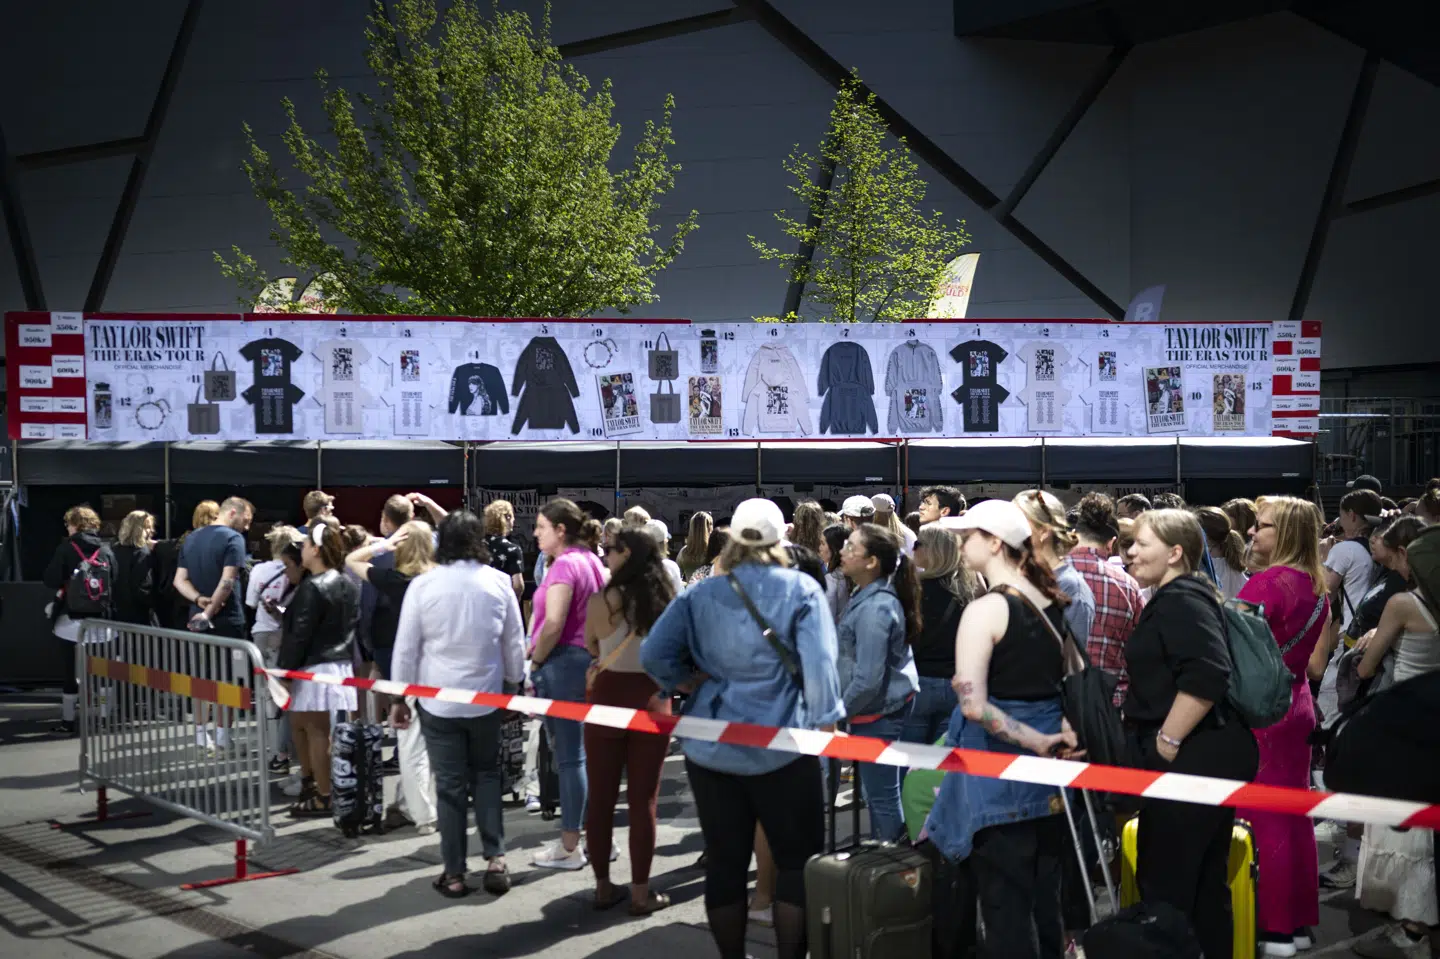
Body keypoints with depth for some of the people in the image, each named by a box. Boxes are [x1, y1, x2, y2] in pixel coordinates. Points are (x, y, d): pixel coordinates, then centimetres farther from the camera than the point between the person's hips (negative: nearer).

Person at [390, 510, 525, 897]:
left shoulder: (422, 585, -9)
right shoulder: (498, 581, -4)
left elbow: (406, 647, -4)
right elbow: (514, 643, 3)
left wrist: (399, 697, 6)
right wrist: (514, 684, 18)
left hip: (437, 700, -1)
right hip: (486, 697, 1)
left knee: (450, 784, 6)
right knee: (487, 774, 17)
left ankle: (454, 873, 11)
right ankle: (495, 859, 8)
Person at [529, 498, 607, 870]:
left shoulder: (565, 565, -14)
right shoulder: (593, 562, 12)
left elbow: (554, 624, -22)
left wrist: (534, 663, -10)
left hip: (563, 660, -9)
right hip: (591, 659, 9)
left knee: (569, 756, -3)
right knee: (588, 751, 14)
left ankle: (569, 847, 5)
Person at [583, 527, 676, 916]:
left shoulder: (600, 602, -10)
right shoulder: (667, 604, -3)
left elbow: (591, 649, 6)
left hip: (607, 700, -1)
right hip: (652, 702, 1)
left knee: (600, 797, 11)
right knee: (643, 800, 7)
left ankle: (603, 886, 18)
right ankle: (640, 892, 11)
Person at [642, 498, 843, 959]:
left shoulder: (700, 594, 3)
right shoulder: (801, 590, -5)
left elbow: (653, 654, -3)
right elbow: (819, 664, -13)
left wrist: (688, 682, 9)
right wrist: (825, 722, -5)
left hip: (711, 747, 3)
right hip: (781, 747, -3)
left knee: (724, 861, 11)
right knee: (798, 859, 8)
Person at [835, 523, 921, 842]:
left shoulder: (874, 608, -24)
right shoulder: (868, 594, 7)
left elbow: (868, 679, -26)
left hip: (878, 710, -10)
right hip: (891, 701, 10)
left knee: (882, 797, 1)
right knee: (882, 793, 20)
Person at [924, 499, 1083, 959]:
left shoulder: (986, 609, -17)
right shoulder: (1051, 602, 7)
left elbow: (973, 704, -24)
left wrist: (1036, 742, -18)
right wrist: (1061, 731, 4)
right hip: (1048, 767, 7)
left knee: (1006, 904, 1)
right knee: (1044, 897, 17)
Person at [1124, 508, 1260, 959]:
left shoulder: (1181, 599, -15)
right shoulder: (1175, 597, 16)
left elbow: (1208, 675, -29)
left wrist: (1167, 740, -22)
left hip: (1194, 757, -11)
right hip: (1208, 755, 11)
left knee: (1164, 882, -3)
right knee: (1204, 880, 17)